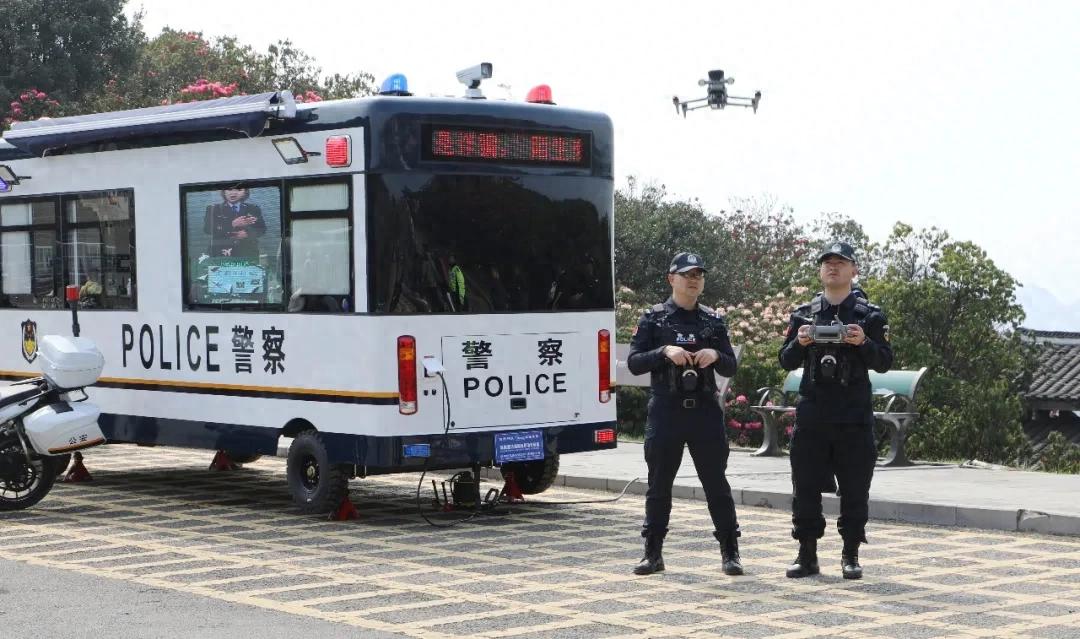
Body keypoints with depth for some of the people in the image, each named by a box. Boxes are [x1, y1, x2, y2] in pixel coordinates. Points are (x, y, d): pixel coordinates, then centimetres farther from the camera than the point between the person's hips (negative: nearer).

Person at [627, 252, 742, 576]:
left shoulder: (714, 320, 10)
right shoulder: (653, 318, 4)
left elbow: (730, 368, 12)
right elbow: (634, 363, -2)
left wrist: (716, 355, -10)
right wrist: (664, 352, -18)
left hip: (705, 412, 1)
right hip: (665, 412, -1)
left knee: (716, 483, 2)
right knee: (659, 485, 4)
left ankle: (730, 552, 9)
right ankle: (653, 553, 13)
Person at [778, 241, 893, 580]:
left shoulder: (869, 315, 4)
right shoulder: (803, 314, 10)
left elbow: (884, 362, 0)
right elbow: (786, 362, 10)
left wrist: (863, 343, -18)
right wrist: (799, 343, -11)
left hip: (854, 416, -2)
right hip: (811, 415, 2)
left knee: (855, 490, 2)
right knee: (806, 488, 3)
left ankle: (850, 555, 12)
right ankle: (807, 555, 11)